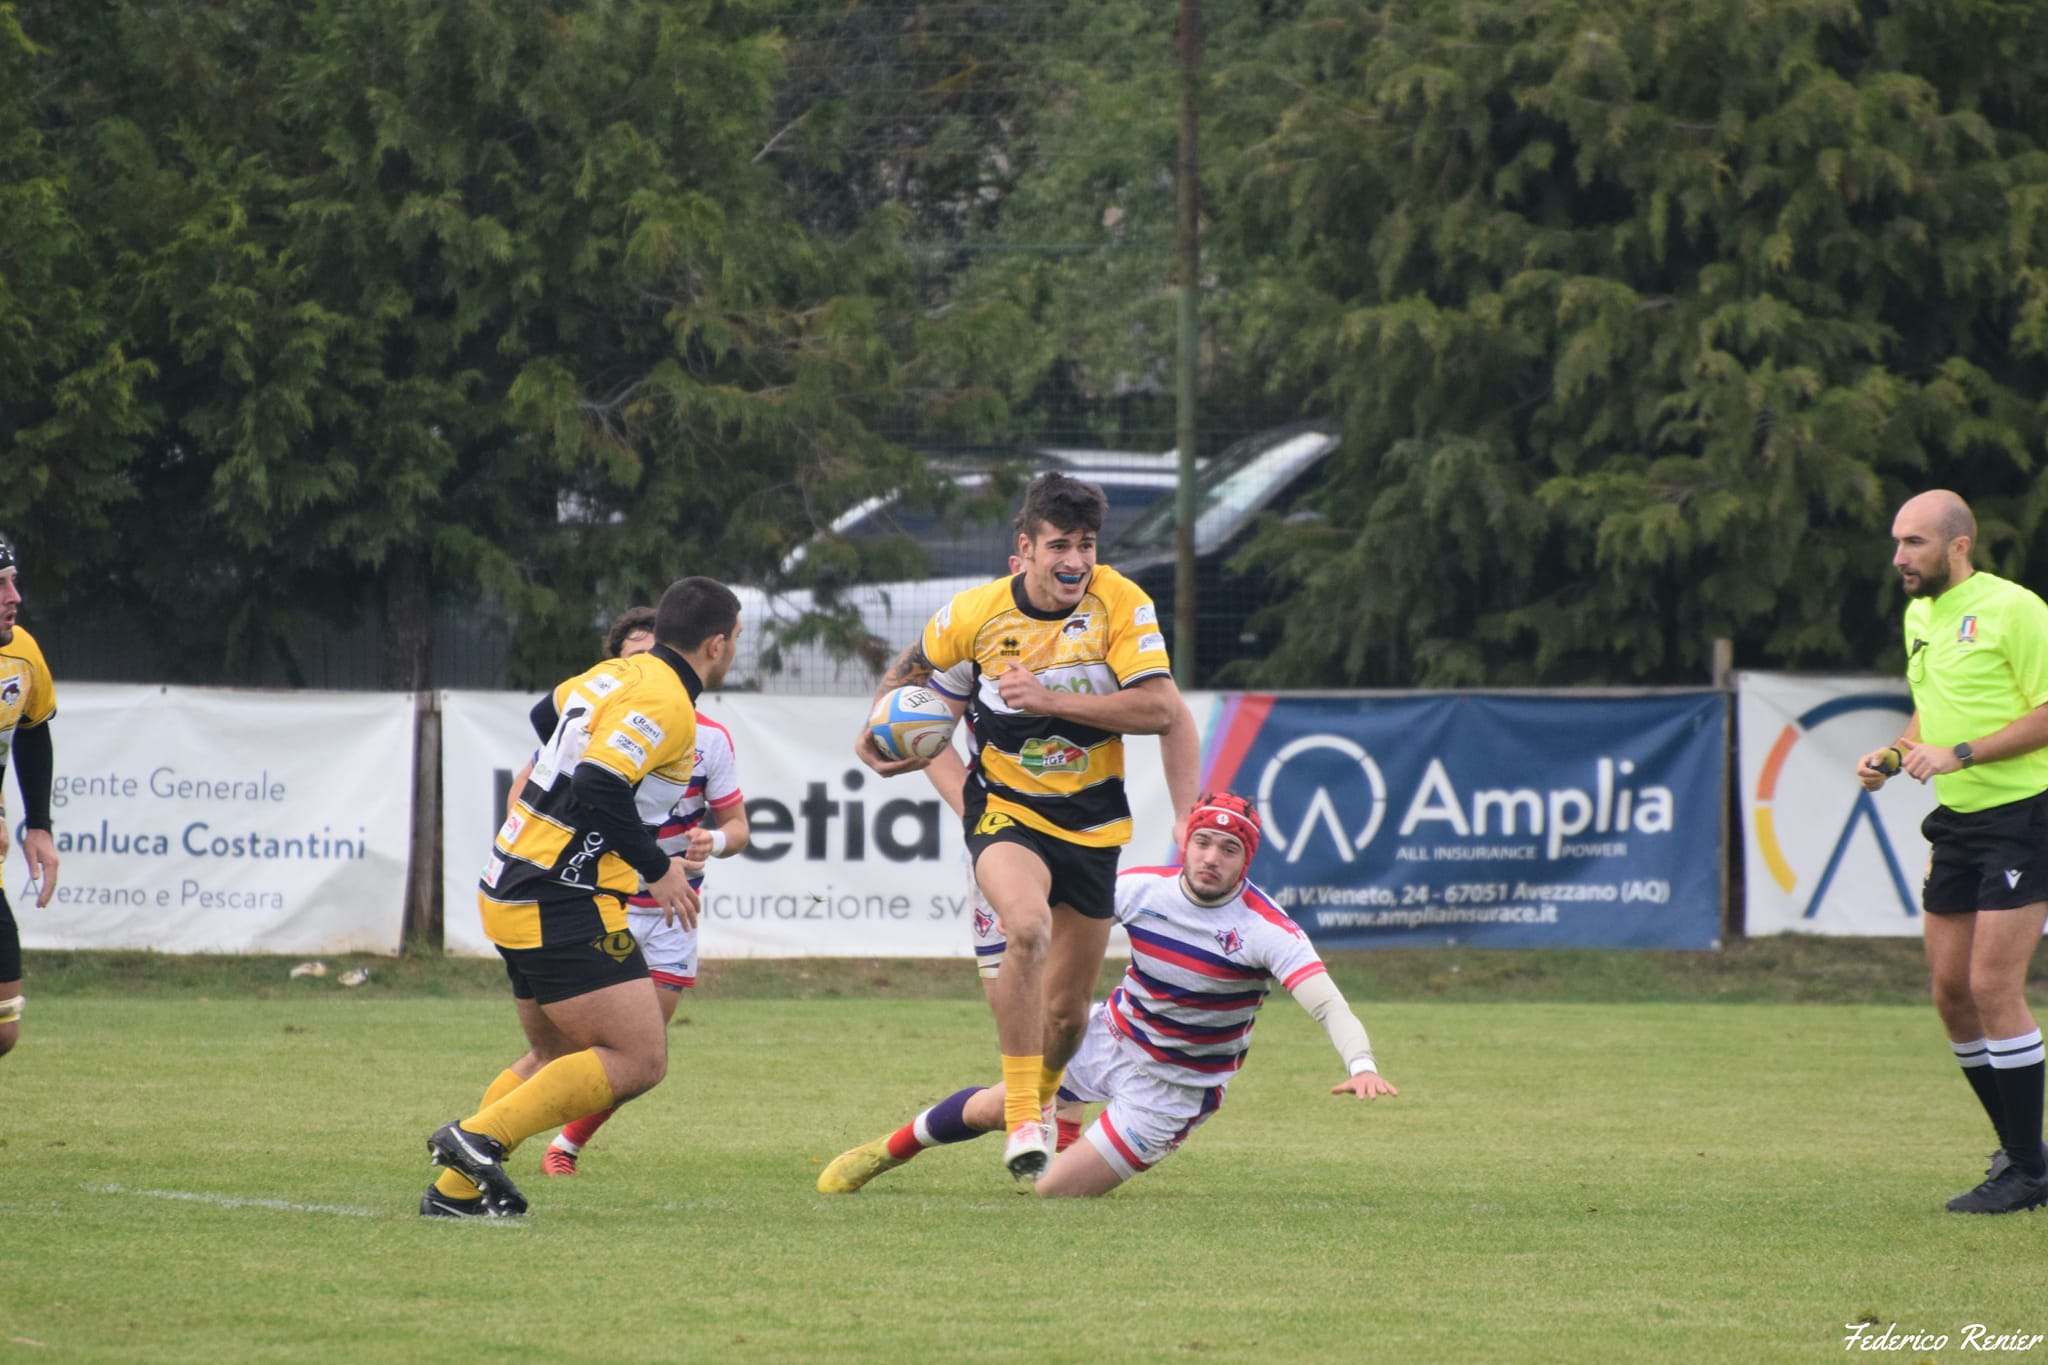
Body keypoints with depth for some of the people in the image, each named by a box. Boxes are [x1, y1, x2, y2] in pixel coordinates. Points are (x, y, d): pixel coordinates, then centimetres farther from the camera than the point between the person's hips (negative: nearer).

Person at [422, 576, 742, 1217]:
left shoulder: (616, 675, 13)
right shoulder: (664, 704, -16)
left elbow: (546, 714, 32)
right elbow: (597, 790, -26)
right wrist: (656, 868, -15)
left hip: (509, 893, 10)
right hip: (565, 906, -10)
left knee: (558, 1057, 22)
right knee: (639, 1059, -11)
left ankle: (455, 1189, 19)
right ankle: (480, 1136, -15)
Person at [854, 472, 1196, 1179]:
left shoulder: (1121, 603, -11)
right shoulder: (975, 614, -8)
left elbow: (1160, 708, -19)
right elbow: (913, 671, 13)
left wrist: (1053, 699, -27)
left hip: (1092, 822, 2)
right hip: (1005, 809, -2)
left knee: (1068, 1012, 9)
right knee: (1027, 927, -35)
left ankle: (1041, 1094, 45)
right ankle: (1021, 1119, -26)